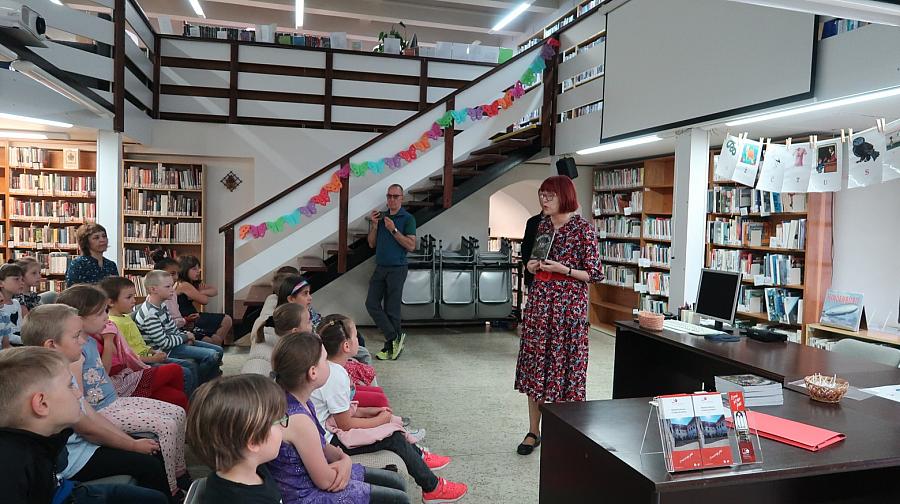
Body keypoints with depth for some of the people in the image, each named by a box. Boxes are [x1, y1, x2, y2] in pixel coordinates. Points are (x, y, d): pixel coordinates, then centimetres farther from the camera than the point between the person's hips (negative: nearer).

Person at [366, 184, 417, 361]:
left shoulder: (408, 219, -4)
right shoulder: (381, 217, 14)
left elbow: (411, 246, -12)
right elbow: (372, 244, 13)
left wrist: (393, 230, -18)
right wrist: (374, 225, -2)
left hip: (397, 268, -6)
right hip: (380, 267, 6)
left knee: (391, 309, -2)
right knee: (371, 303, -3)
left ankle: (390, 345, 8)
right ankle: (394, 337, 3)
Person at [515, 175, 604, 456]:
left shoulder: (582, 228, -8)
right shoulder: (542, 225, 10)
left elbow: (595, 275, -8)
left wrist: (563, 269, -18)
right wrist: (532, 266, 2)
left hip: (569, 304, -6)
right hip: (539, 301, 6)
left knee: (564, 364, 0)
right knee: (534, 363, 8)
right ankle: (533, 431, 21)